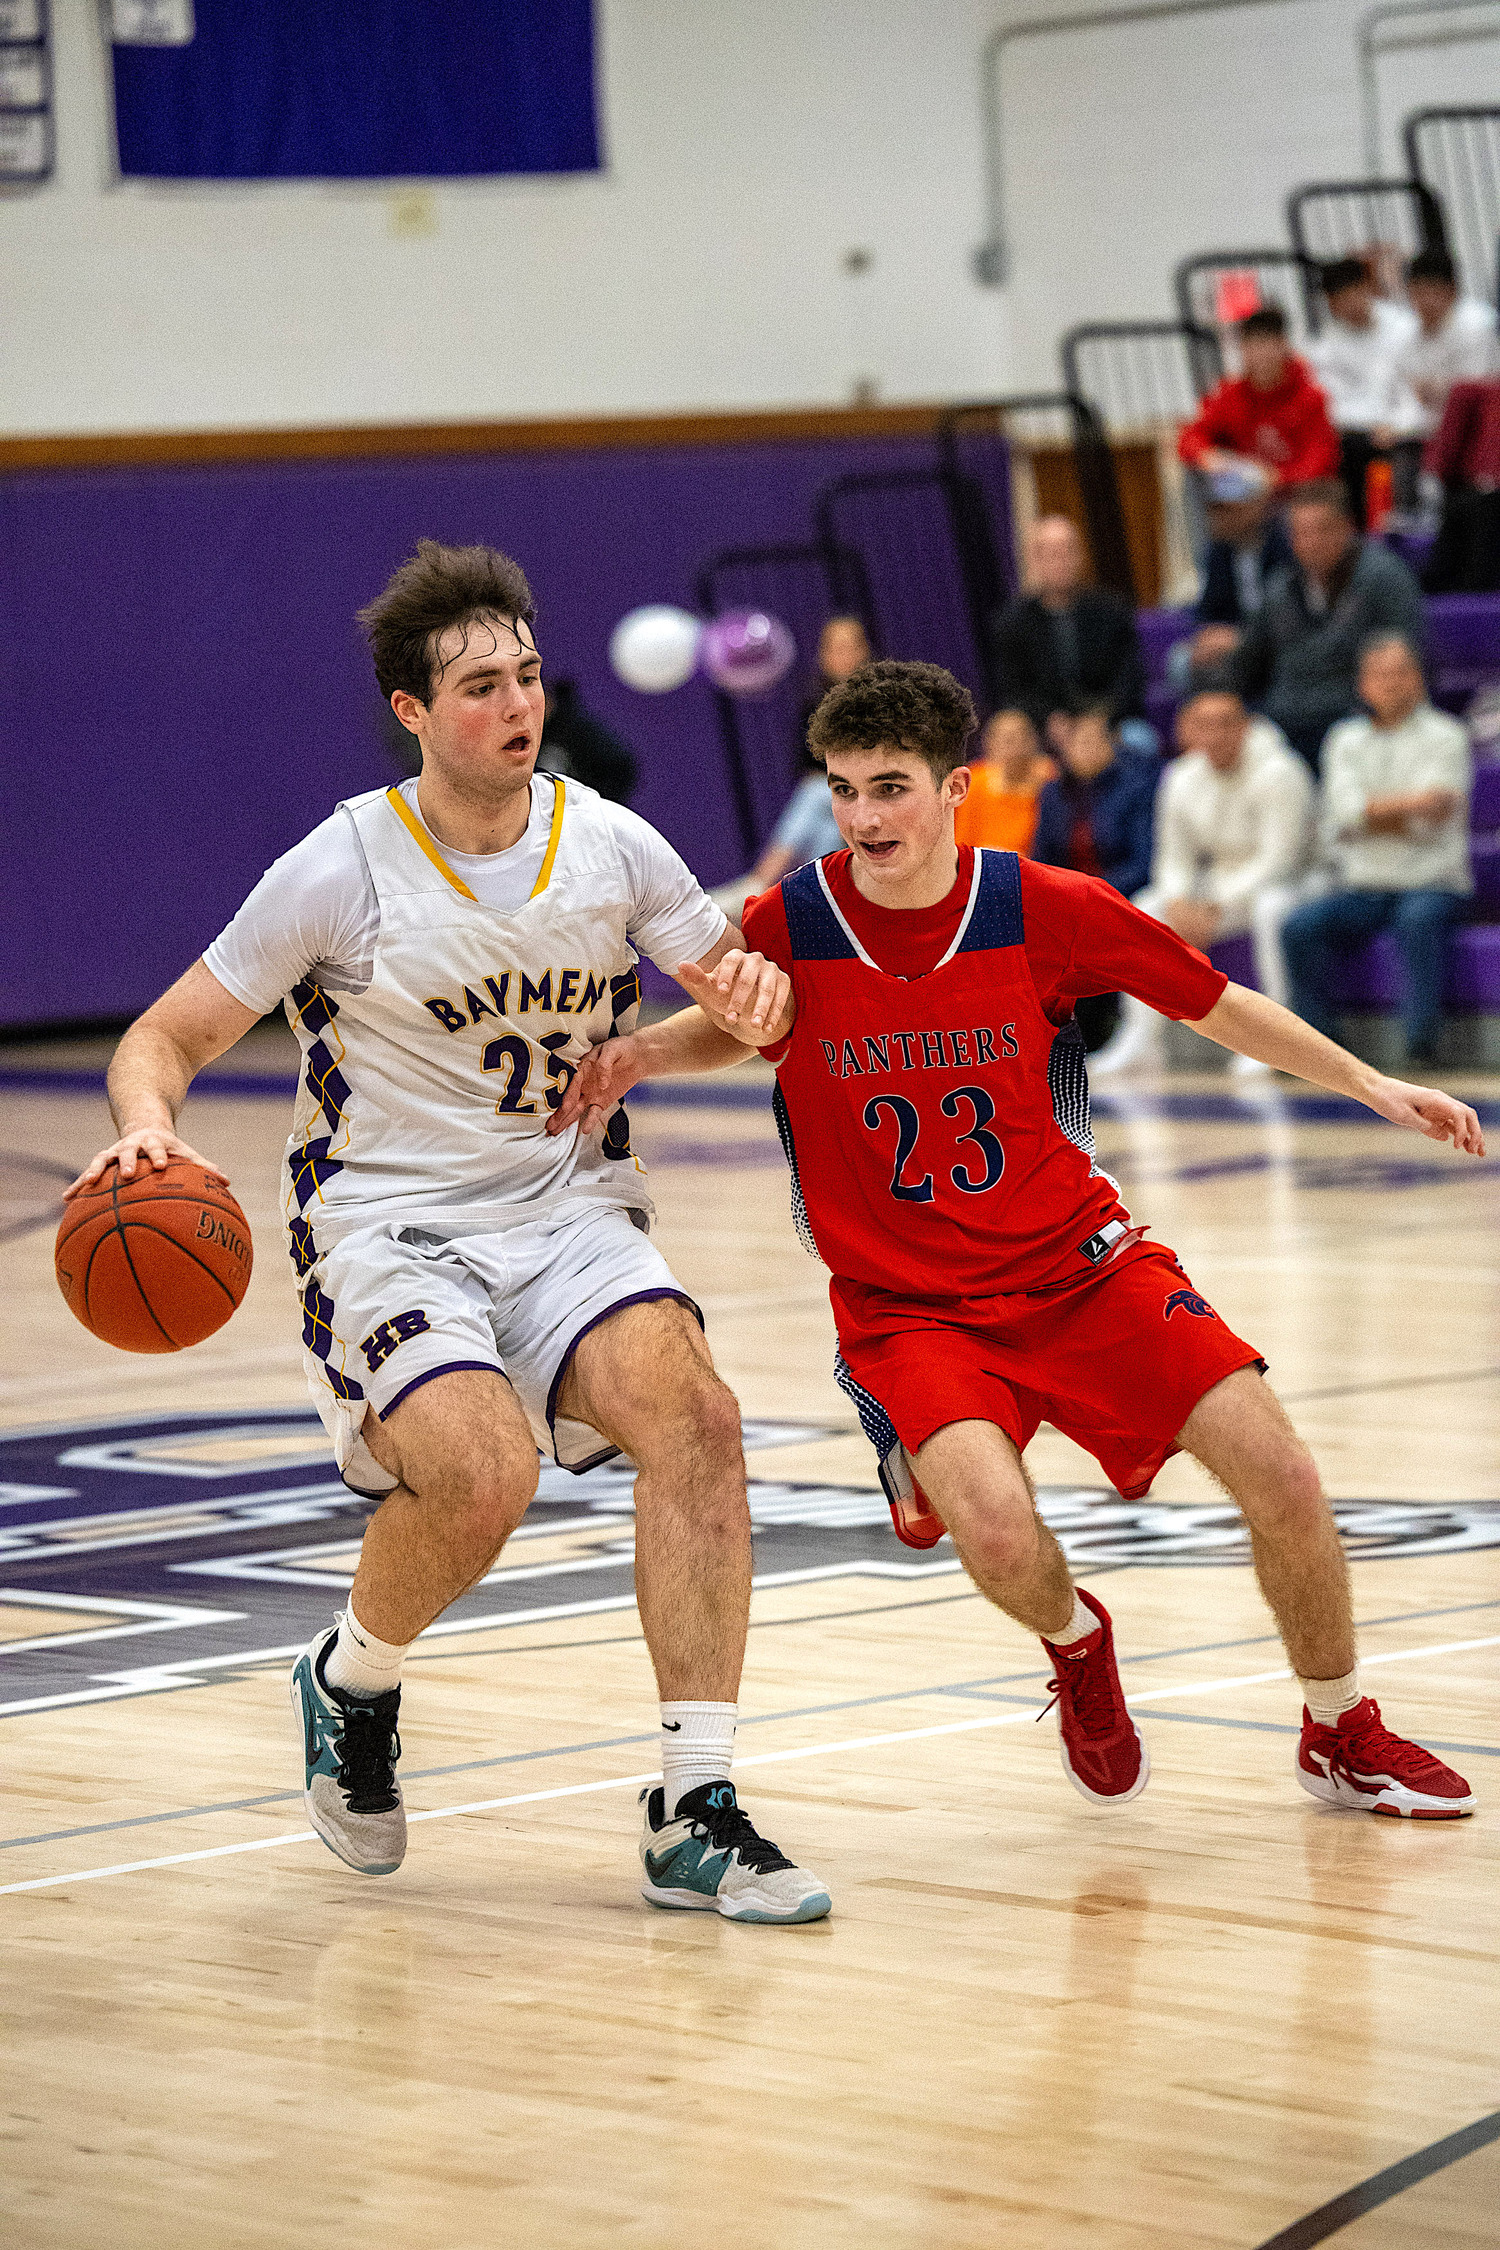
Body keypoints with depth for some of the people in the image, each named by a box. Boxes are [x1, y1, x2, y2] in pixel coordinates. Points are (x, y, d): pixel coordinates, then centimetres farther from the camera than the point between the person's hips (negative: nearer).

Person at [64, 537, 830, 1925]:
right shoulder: (343, 872, -9)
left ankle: (697, 1817, -21)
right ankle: (349, 1683, 6)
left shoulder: (610, 846, 1)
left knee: (693, 1411, -24)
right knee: (483, 1473, -29)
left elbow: (740, 989, 14)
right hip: (389, 1224, -4)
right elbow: (168, 1039, -4)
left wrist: (751, 996, -12)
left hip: (567, 1205, 4)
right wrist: (147, 1127, -28)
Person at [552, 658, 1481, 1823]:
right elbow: (733, 1026, 12)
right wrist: (636, 1051, -8)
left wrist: (1372, 1085, 4)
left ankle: (1344, 1734, 17)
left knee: (1282, 1477, -11)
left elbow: (1216, 1004, 4)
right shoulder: (787, 927, -11)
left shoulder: (1047, 908, -11)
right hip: (904, 1303, -1)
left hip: (1080, 1262, 1)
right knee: (997, 1531, -28)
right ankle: (1076, 1643, 11)